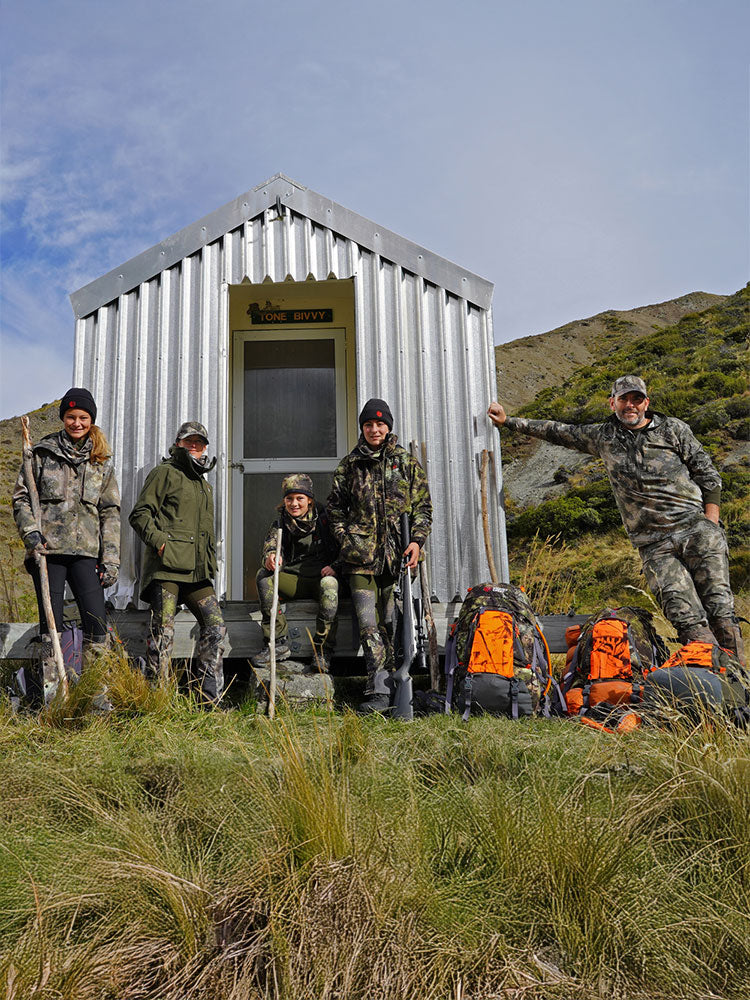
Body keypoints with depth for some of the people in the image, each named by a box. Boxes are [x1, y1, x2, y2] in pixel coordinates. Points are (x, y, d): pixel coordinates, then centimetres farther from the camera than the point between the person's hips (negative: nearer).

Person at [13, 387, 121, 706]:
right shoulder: (42, 453, 7)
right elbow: (21, 497, 7)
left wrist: (111, 560, 3)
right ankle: (52, 696, 12)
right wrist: (31, 532, -10)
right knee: (51, 623, 3)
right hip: (47, 549, -1)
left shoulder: (101, 462, 12)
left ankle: (95, 694, 6)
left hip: (85, 551, 1)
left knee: (97, 622, -5)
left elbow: (110, 512, 10)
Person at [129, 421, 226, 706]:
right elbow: (140, 514, -4)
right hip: (166, 565, -7)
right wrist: (159, 540, -18)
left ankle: (209, 699, 2)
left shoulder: (204, 486, 28)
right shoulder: (165, 473, 5)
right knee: (163, 629, -9)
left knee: (215, 625, -2)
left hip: (196, 570, 7)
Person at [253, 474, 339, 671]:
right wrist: (269, 557, -31)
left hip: (320, 578, -3)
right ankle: (278, 642, -24)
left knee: (329, 583, -37)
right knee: (263, 576, -23)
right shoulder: (281, 523, 9)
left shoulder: (325, 517, 1)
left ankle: (323, 651, -31)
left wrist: (335, 566, -19)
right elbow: (270, 546, -6)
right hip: (294, 580, 3)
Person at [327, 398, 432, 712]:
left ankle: (382, 689, 13)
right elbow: (335, 508, 15)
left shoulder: (407, 462, 10)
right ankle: (379, 693, -6)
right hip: (361, 556, 0)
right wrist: (345, 540, 2)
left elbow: (423, 506, 10)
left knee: (392, 624, 3)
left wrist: (417, 540, -4)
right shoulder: (350, 465, 11)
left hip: (398, 555, 0)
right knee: (369, 626, -7)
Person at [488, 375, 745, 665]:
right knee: (688, 619, -17)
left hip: (695, 529, 0)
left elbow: (708, 475, 13)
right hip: (653, 545, 1)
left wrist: (711, 524, 2)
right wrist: (508, 421, 27)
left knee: (720, 611, -12)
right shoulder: (602, 437, 15)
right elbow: (556, 431, 25)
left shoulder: (672, 429, 11)